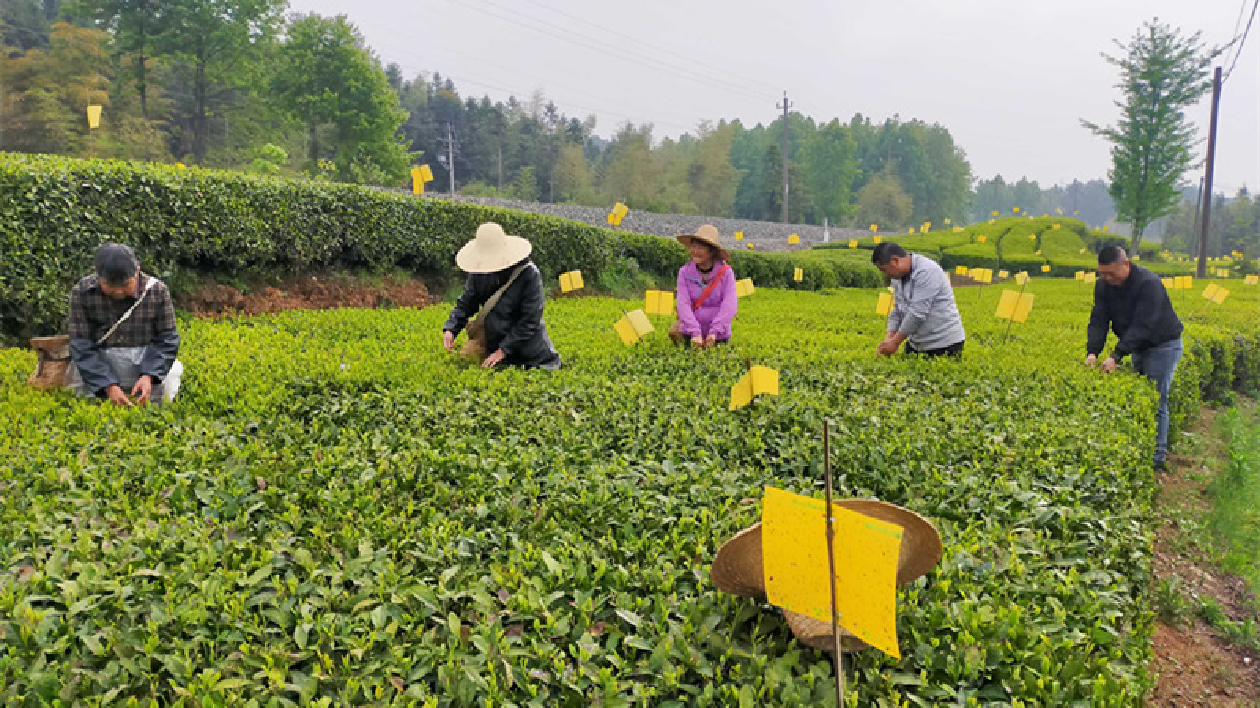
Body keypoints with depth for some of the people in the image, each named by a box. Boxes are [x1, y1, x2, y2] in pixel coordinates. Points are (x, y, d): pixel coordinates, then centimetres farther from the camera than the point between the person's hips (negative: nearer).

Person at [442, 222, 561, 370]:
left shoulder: (529, 274, -22)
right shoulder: (478, 272, -6)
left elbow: (530, 322, -21)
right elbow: (465, 304, 2)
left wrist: (503, 350, -23)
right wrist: (450, 329, -18)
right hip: (491, 338, 4)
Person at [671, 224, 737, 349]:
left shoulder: (726, 273, -10)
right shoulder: (685, 272, -6)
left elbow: (729, 305, -16)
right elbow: (683, 304, -14)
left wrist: (714, 332, -26)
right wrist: (695, 332, -26)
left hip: (718, 335, -1)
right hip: (690, 334, 1)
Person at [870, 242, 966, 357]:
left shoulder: (926, 272, -21)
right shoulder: (898, 276, 6)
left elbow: (917, 313, -25)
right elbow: (897, 310, 10)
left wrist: (895, 342, -20)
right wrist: (888, 338, -4)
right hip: (916, 343, 8)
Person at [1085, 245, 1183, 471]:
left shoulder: (1148, 283, -27)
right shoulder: (1103, 285, -6)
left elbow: (1142, 326, -32)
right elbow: (1098, 320, -10)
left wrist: (1116, 355, -38)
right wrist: (1092, 351, -26)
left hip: (1163, 345, -7)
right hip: (1138, 347, 7)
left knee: (1156, 401, -7)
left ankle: (1158, 457, 1)